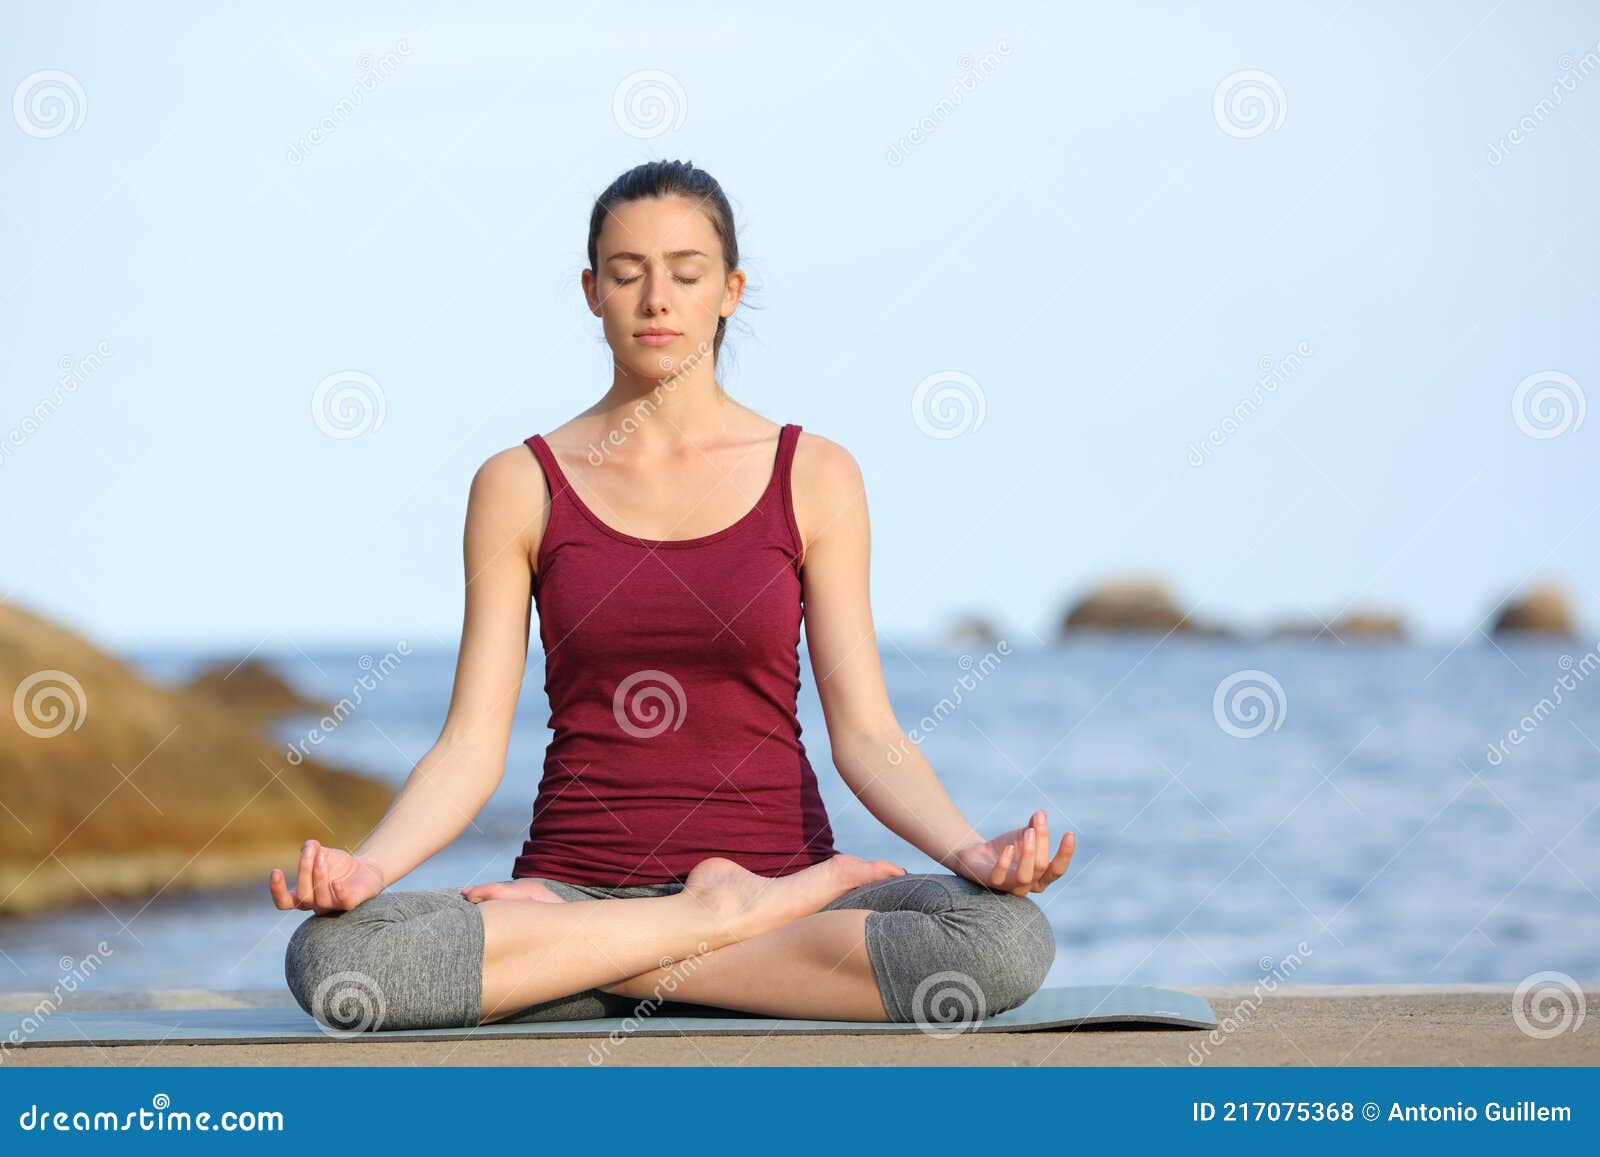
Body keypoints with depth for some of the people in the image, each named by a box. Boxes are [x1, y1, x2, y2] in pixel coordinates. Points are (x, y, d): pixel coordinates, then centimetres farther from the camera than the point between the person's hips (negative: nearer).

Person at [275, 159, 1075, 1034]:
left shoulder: (813, 478, 6)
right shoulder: (521, 486, 7)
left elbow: (865, 733, 2)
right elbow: (472, 746, 1)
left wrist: (970, 851, -18)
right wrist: (366, 866, -19)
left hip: (773, 871, 0)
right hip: (575, 885, 0)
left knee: (1007, 939, -32)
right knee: (329, 956, -31)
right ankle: (729, 917, -18)